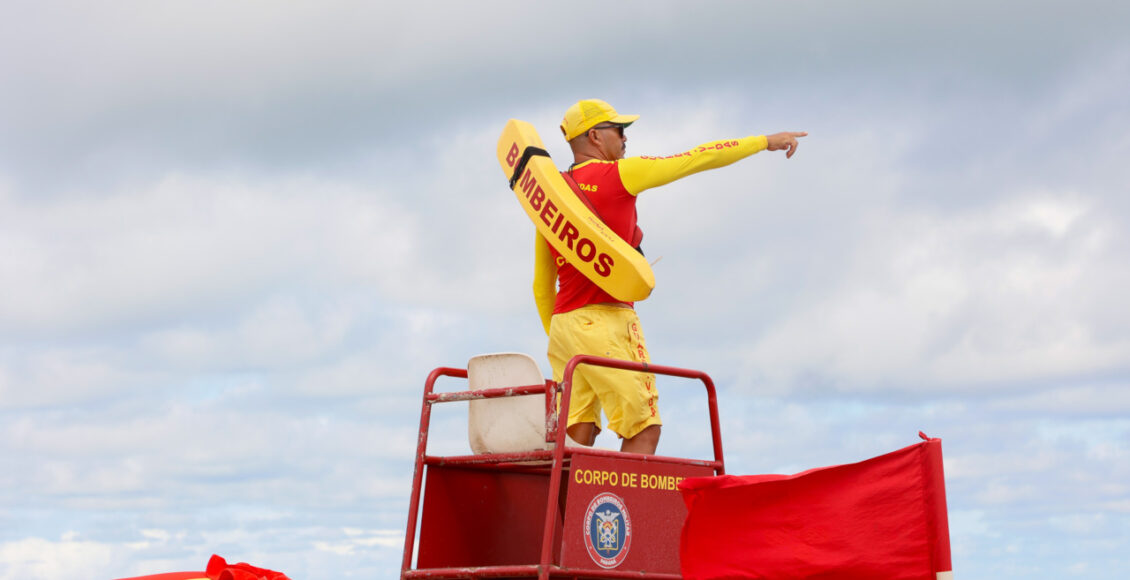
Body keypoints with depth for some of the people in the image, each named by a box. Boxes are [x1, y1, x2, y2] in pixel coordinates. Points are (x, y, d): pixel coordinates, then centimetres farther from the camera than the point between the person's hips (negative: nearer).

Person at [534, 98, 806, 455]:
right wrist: (765, 141, 8)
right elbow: (696, 159, 1)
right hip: (604, 319, -7)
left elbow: (542, 285, 20)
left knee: (577, 440, 5)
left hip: (563, 323, 7)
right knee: (644, 429, -3)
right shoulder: (616, 175, -2)